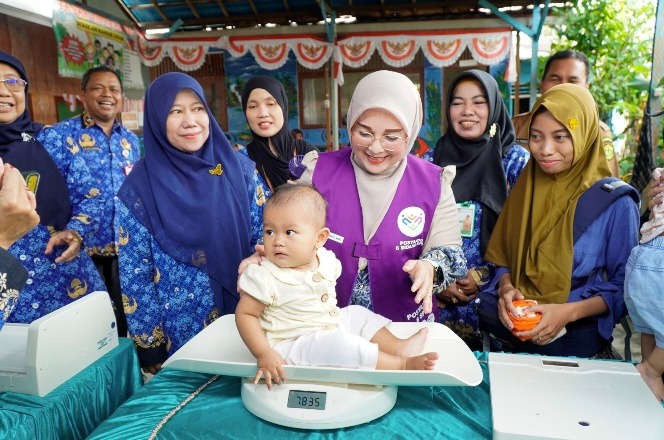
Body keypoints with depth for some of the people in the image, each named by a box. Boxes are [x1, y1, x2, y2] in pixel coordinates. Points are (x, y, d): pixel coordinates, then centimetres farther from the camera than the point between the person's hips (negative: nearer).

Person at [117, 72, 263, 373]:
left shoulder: (239, 169, -3)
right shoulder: (139, 187, -7)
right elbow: (134, 275, -5)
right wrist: (151, 348, -5)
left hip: (242, 324, 2)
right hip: (177, 336, -2)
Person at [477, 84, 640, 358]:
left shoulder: (615, 203, -5)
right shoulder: (526, 187, 7)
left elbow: (623, 285, -2)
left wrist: (569, 312, -18)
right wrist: (506, 288, -10)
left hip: (576, 333, -4)